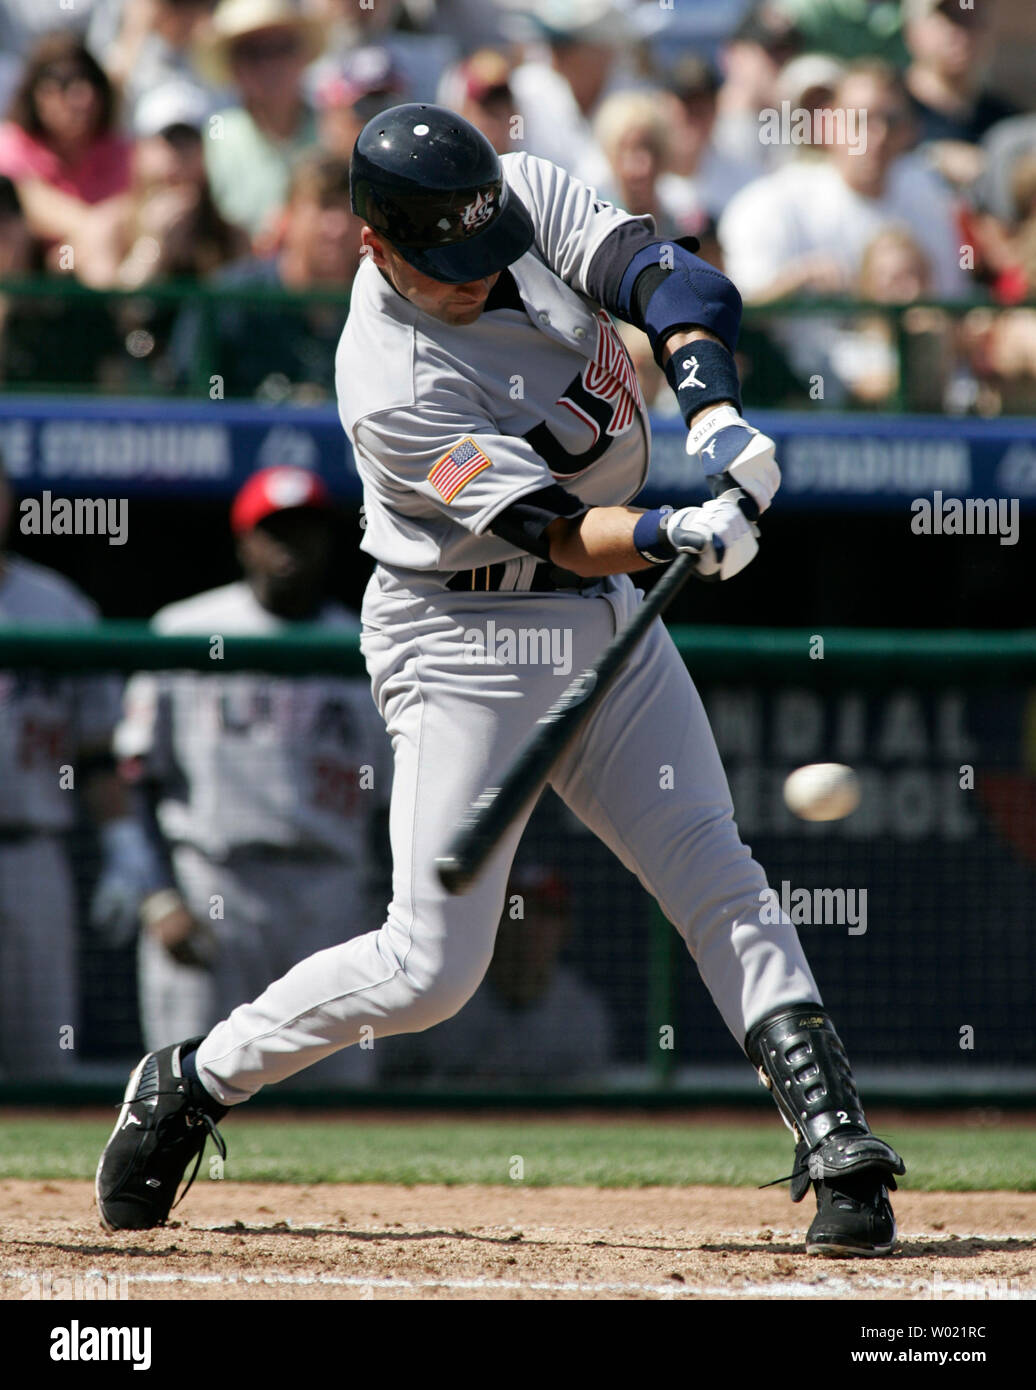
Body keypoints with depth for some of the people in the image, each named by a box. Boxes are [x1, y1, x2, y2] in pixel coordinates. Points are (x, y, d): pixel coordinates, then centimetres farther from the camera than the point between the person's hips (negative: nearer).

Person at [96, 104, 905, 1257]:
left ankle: (840, 1152, -8)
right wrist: (679, 535, -44)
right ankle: (194, 1082, 13)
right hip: (465, 640, -6)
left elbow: (677, 282, -15)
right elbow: (559, 532, -26)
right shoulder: (391, 391, -25)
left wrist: (713, 412, -33)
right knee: (431, 968, -7)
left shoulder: (526, 196, -8)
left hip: (609, 619, 6)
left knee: (719, 885, -4)